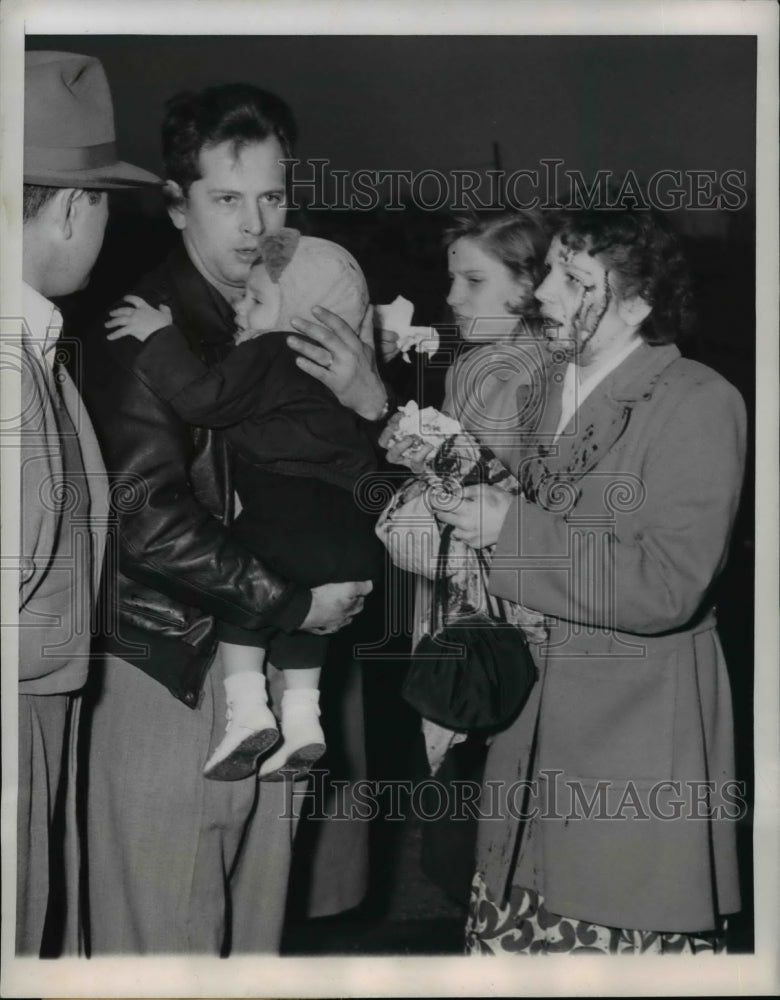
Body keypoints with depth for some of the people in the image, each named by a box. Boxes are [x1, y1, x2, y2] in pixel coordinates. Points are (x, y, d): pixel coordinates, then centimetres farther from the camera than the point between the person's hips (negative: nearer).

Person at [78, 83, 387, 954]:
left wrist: (371, 408, -7)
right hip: (171, 671, -6)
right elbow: (149, 517, -20)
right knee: (165, 933, 1)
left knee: (255, 927, 13)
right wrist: (297, 603, -14)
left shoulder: (294, 321, 10)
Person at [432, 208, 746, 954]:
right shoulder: (545, 389, 11)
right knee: (509, 936, 10)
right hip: (532, 737, 7)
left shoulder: (699, 403, -12)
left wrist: (510, 527, -17)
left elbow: (665, 588, -20)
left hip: (635, 745, -6)